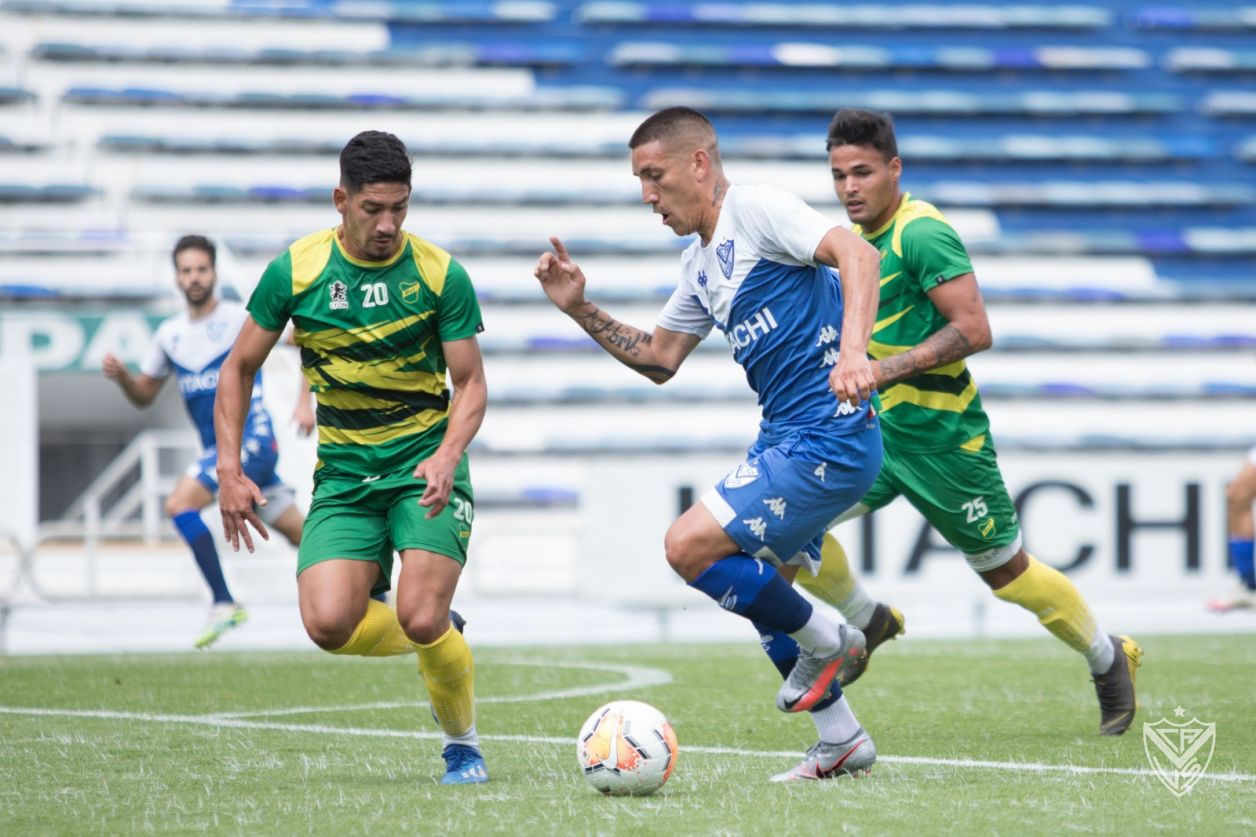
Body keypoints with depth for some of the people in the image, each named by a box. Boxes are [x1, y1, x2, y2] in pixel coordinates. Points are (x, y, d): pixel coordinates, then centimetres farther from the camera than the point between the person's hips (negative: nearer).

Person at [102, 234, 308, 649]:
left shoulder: (241, 318, -7)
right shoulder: (169, 334, 11)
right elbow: (144, 395, 18)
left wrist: (304, 402, -13)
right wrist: (120, 376, -4)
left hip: (250, 439, -6)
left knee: (179, 504, -21)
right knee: (302, 536, 10)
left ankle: (224, 604, -19)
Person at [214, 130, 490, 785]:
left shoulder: (441, 275, -8)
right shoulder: (295, 271, -5)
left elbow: (470, 385, -2)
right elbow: (239, 369, 7)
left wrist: (447, 456, -21)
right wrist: (230, 470, -2)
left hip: (425, 465, -2)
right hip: (343, 475, 2)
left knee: (421, 618, -20)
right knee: (328, 624, -18)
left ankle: (462, 743, 9)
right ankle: (440, 639, 15)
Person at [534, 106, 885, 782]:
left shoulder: (754, 208, -10)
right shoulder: (699, 263, 18)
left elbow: (856, 253, -23)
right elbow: (659, 359, 27)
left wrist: (853, 351, -37)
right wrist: (579, 309, 15)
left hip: (828, 438, -10)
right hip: (785, 439, 10)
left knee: (690, 545, -16)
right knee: (751, 585, 15)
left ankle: (824, 643, 2)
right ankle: (841, 742, 23)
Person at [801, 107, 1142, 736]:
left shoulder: (922, 233, -18)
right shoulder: (861, 236, 9)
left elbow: (974, 330, -24)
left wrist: (887, 368, -28)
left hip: (940, 438, -7)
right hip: (874, 426, 7)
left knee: (1007, 572, 4)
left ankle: (1108, 660, 26)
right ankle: (868, 623, 13)